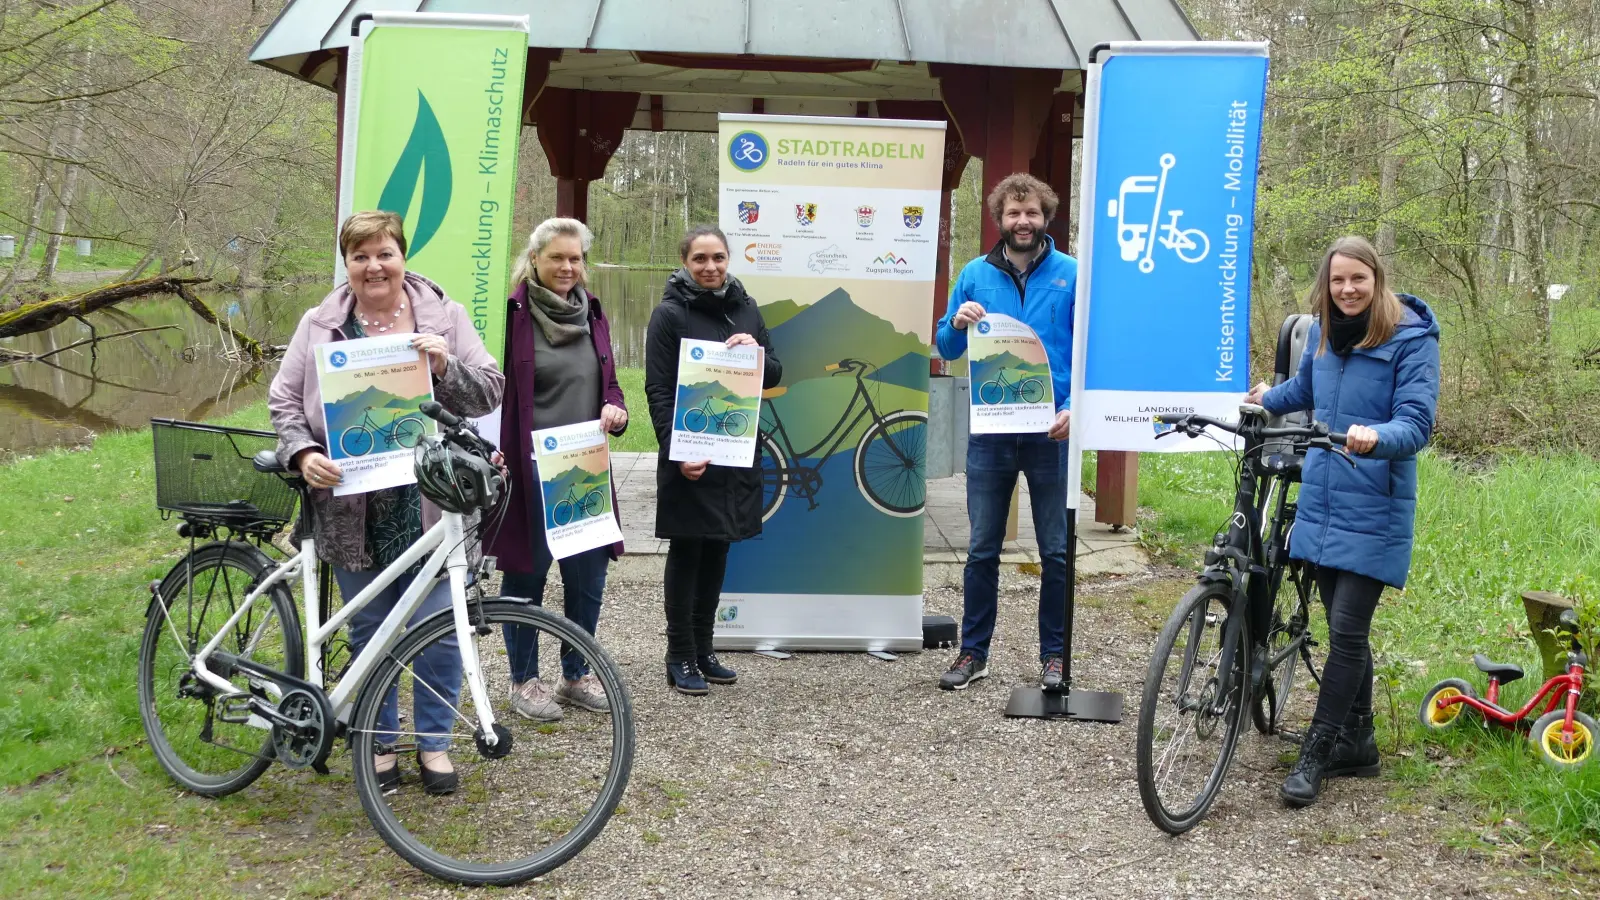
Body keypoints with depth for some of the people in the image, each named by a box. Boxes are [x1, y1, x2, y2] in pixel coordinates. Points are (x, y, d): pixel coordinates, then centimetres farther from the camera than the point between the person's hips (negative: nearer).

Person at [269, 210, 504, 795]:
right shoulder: (319, 325, 7)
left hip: (428, 504, -1)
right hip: (353, 506, 1)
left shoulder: (445, 317, 4)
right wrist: (302, 453, -9)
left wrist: (447, 367, -18)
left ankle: (434, 741, 20)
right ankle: (380, 742, 26)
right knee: (369, 630, 11)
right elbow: (283, 400, 9)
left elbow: (490, 393, 2)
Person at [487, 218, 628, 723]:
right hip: (528, 470, -5)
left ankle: (576, 675, 26)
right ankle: (524, 680, 21)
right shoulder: (513, 314, -7)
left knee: (588, 573, 10)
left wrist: (616, 410, -3)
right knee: (526, 573, 6)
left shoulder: (592, 314, 11)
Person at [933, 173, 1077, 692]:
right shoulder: (976, 274, 6)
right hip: (989, 430, 2)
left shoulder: (1071, 274, 0)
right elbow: (946, 349, 9)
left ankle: (1054, 655, 19)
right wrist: (957, 324, -14)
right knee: (982, 549, 8)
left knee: (1057, 551, 6)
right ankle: (973, 653, 18)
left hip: (1051, 432, -1)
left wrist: (1075, 407, -15)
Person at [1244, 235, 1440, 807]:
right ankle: (1356, 744, 24)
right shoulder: (1325, 332, 8)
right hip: (1322, 502, 6)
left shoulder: (1411, 337, -10)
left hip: (1372, 512, -6)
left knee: (1347, 630, -6)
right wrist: (1268, 399, 25)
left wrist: (1376, 437, -37)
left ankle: (1314, 754, 2)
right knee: (1343, 627, 13)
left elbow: (1417, 422, -20)